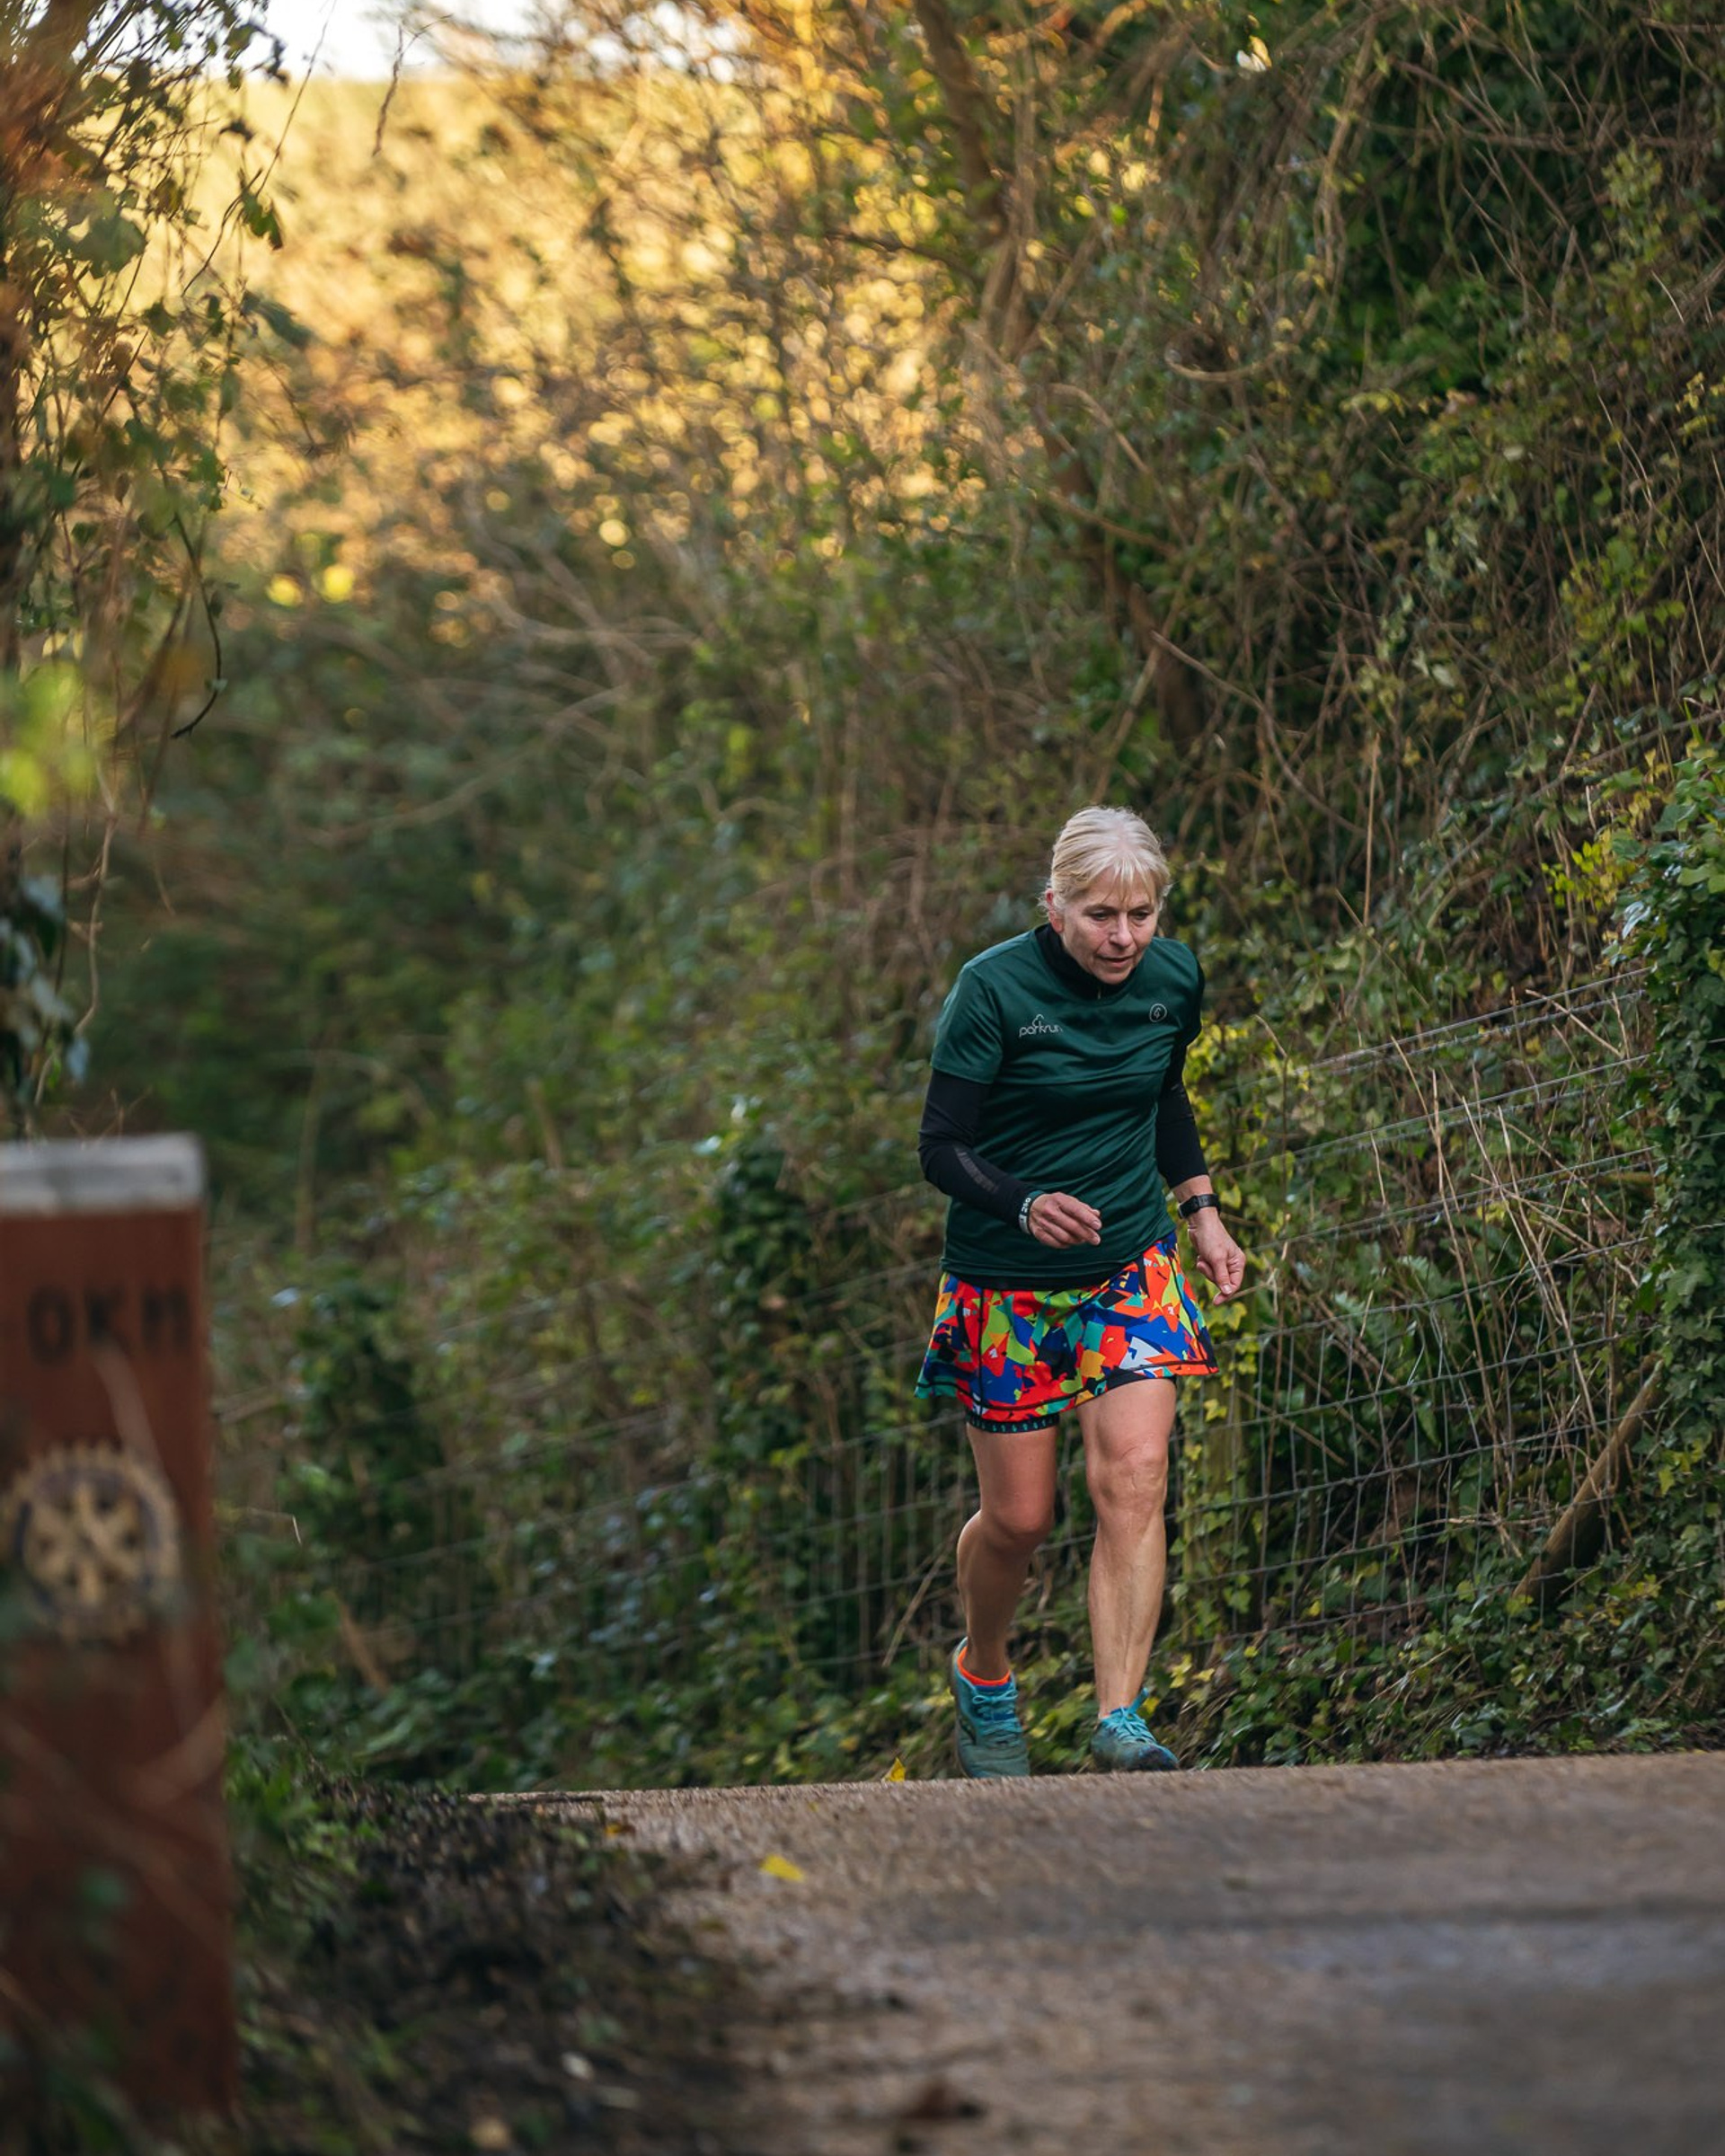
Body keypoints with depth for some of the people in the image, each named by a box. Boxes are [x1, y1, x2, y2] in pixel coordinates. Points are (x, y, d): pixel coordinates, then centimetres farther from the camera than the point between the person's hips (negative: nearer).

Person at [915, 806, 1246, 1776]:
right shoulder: (994, 989, -18)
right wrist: (1027, 1205, -33)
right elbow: (942, 1147, -16)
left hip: (1131, 1268, 3)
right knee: (1019, 1517, 3)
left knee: (1135, 1479, -17)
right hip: (1009, 1283, -3)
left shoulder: (1174, 978, -2)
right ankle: (983, 1673, 34)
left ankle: (1121, 1716, -20)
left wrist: (1202, 1210, 10)